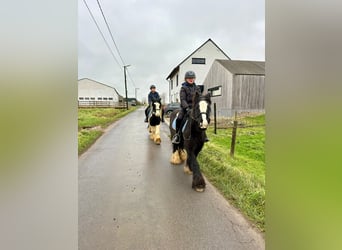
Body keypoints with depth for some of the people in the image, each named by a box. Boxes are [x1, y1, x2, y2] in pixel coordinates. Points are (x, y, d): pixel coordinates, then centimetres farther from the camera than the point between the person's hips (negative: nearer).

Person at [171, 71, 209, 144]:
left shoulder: (197, 88, 12)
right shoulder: (183, 88, -1)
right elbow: (183, 100, -10)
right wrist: (187, 108, -24)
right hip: (185, 107, -3)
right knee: (179, 119, -25)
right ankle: (177, 134, -9)